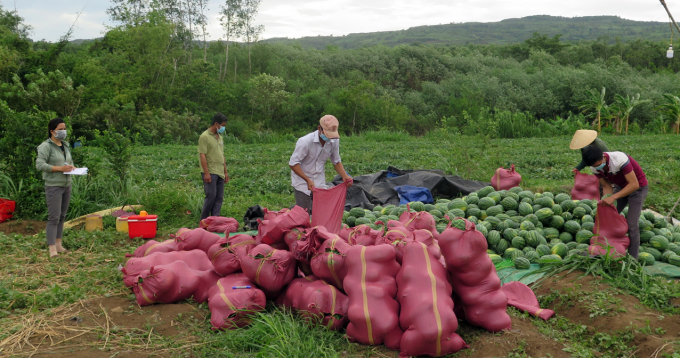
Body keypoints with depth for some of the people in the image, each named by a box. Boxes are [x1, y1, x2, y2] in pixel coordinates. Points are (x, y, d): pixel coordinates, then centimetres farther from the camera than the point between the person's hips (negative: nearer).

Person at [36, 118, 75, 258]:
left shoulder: (65, 145, 13)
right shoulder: (46, 146, -9)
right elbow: (40, 164, -18)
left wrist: (72, 167, 2)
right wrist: (60, 168, -23)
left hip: (67, 185, 7)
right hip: (53, 186, -7)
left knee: (62, 216, 12)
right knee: (54, 217, -9)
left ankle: (59, 245, 20)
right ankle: (52, 249, -7)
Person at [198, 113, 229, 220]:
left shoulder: (219, 137, 18)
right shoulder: (205, 137, -8)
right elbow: (202, 155, -13)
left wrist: (225, 172, 20)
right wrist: (206, 173, -19)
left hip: (220, 173, 8)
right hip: (210, 173, -8)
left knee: (219, 198, 4)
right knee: (211, 196, -11)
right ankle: (203, 221, 1)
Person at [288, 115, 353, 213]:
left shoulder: (334, 141, -6)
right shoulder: (305, 142, -23)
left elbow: (336, 162, 8)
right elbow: (293, 164, -19)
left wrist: (344, 176, -9)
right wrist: (308, 180, -24)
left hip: (320, 182, 5)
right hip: (302, 180, -5)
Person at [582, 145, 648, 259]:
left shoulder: (620, 159, -36)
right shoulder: (595, 167, -15)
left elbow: (634, 185, -34)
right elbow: (606, 186, -6)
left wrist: (613, 197, -39)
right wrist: (607, 203, -22)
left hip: (637, 187, -6)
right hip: (620, 187, 6)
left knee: (631, 224, -12)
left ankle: (632, 260, -4)